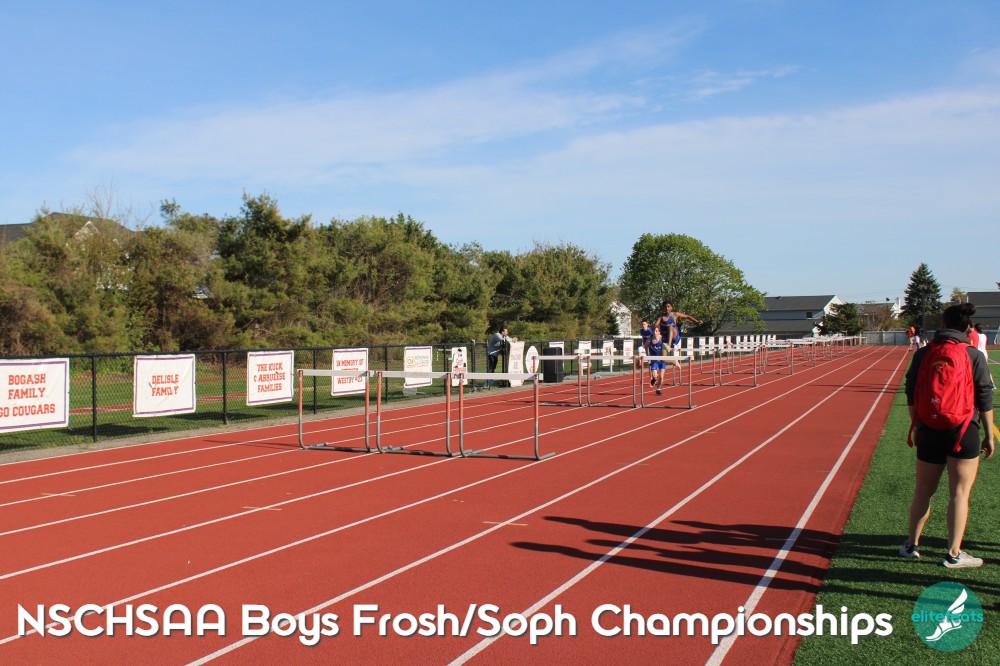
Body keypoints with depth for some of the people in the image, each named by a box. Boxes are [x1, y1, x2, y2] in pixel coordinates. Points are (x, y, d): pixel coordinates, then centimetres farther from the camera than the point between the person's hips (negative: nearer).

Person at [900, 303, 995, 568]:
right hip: (964, 432, -2)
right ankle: (954, 554, 9)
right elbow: (984, 400, -3)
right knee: (959, 493, 5)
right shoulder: (975, 357, -5)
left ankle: (912, 544, 25)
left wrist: (917, 426, 16)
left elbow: (911, 396, 5)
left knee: (923, 491, 13)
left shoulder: (922, 354, 1)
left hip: (930, 432, 2)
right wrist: (989, 435, 4)